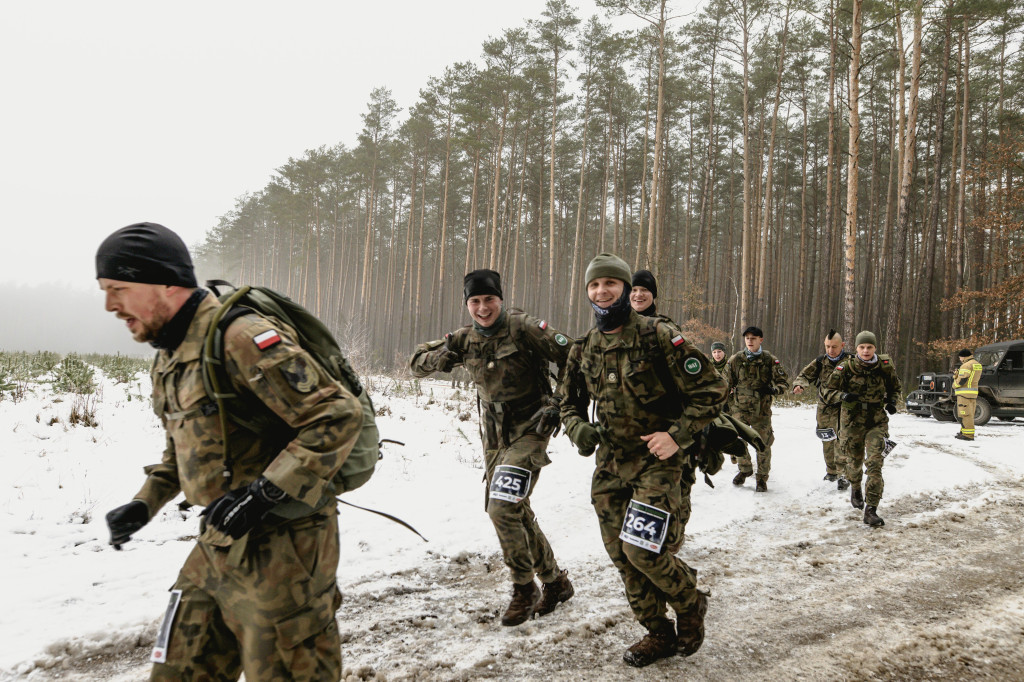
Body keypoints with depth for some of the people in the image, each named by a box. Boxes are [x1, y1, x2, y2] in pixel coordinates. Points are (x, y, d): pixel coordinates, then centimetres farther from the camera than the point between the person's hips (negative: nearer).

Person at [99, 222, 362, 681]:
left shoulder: (241, 338, -21)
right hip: (218, 549, 9)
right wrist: (145, 503, 12)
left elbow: (339, 416, -26)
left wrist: (264, 493, -29)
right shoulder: (170, 357, 11)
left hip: (279, 550, -9)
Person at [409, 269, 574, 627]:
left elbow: (571, 359, -12)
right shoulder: (465, 339, 3)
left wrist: (560, 406, -15)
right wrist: (442, 355, -15)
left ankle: (524, 590, 4)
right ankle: (554, 581, 31)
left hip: (529, 429, -6)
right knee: (517, 512, 13)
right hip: (494, 434, 7)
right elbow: (417, 364, 6)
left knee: (503, 508, -16)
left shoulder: (522, 328, -14)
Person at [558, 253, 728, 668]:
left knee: (643, 551, -13)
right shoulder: (585, 349, 5)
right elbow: (568, 401, 17)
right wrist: (578, 428, -5)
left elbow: (711, 389, -11)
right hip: (611, 465, 6)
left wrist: (678, 435, -21)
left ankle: (691, 605, 20)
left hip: (660, 462, -6)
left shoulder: (658, 338, -13)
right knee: (622, 556, 9)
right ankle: (659, 634, 29)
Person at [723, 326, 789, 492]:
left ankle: (762, 478, 18)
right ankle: (745, 470, 30)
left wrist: (773, 389, -16)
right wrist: (727, 406, 6)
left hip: (762, 410, -1)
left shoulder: (769, 360, 0)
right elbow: (727, 385, 9)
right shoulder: (735, 360, 2)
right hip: (739, 409, 1)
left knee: (763, 444, 1)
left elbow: (784, 381, 5)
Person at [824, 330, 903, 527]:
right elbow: (828, 390, -2)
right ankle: (855, 488, 49)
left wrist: (892, 402, -5)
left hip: (877, 422, 0)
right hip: (852, 422, 0)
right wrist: (843, 395, -22)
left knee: (875, 464, -13)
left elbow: (896, 388, 15)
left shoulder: (885, 366, -3)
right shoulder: (846, 367, -7)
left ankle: (871, 510, -10)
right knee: (854, 462, 15)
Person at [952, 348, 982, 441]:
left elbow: (961, 380, -19)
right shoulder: (977, 365, 16)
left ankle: (968, 434, -9)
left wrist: (954, 385, 1)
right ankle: (963, 432, 23)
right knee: (969, 414, 15)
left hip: (965, 393, -10)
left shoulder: (966, 365, -15)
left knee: (965, 414, -8)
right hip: (973, 393, 10)